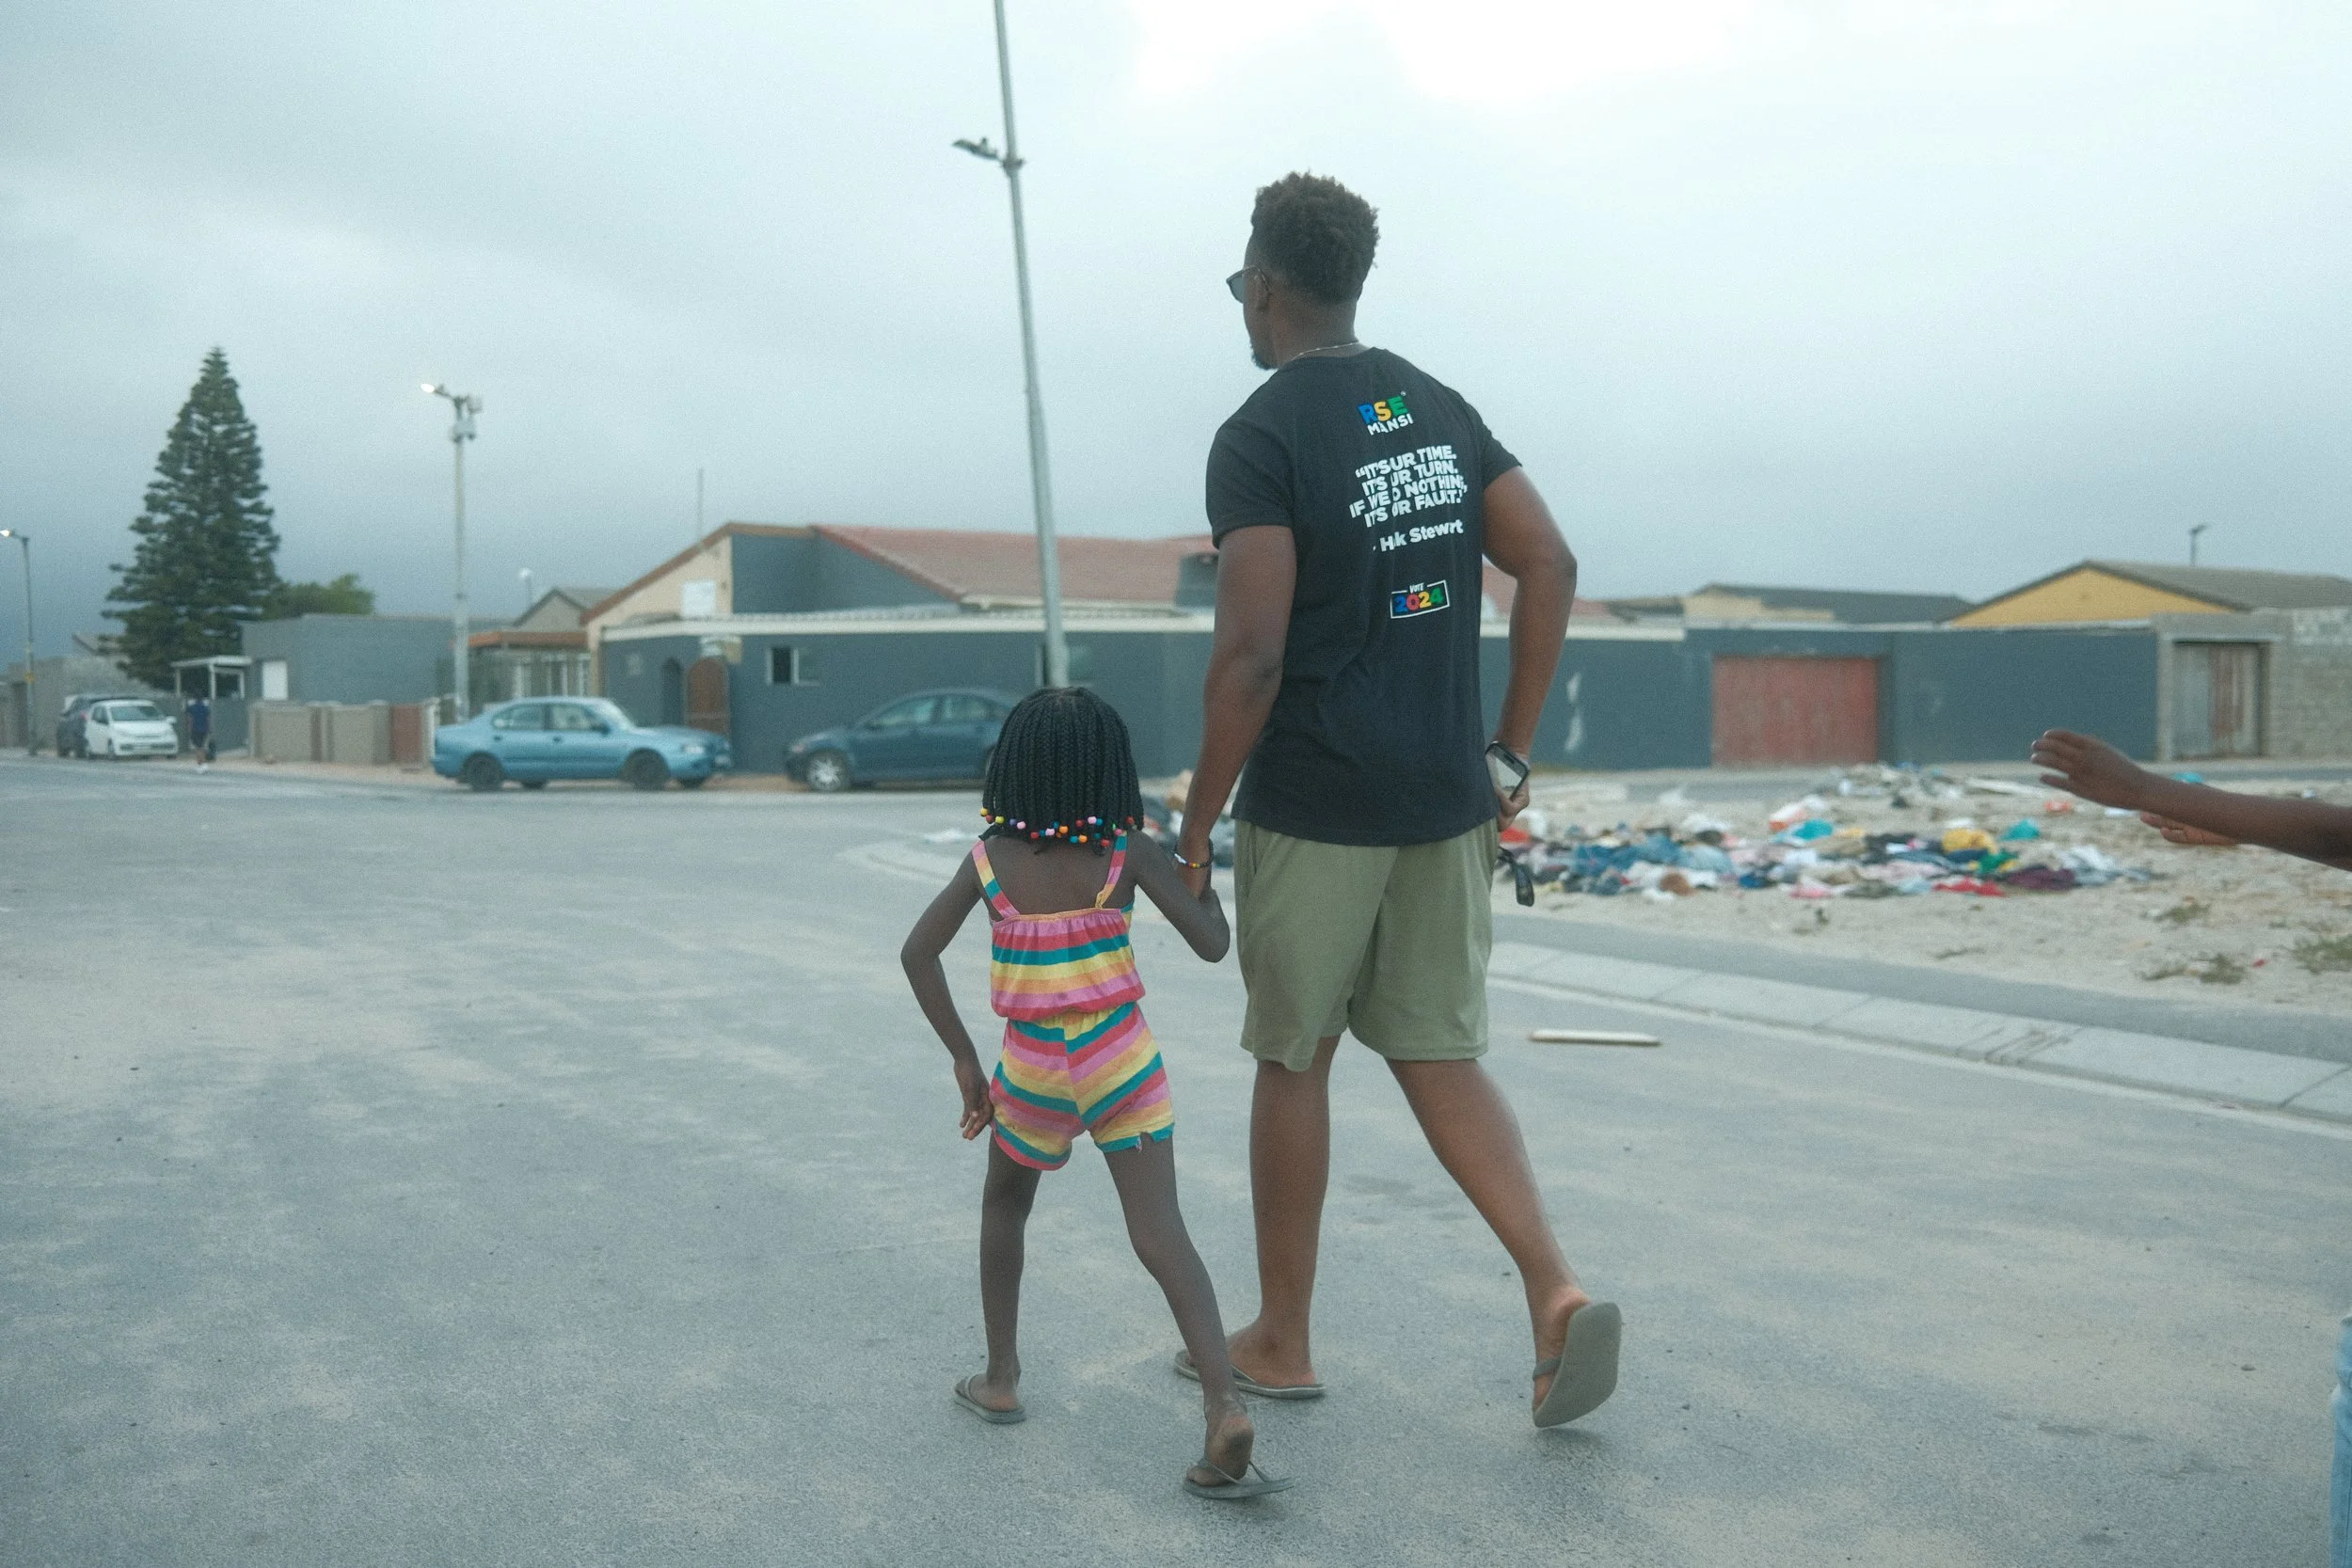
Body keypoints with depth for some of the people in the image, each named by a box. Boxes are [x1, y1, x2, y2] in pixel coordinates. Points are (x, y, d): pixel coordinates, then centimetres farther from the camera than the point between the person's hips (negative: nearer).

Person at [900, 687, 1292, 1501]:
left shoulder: (990, 858, -2)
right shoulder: (1129, 854, -7)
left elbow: (918, 952, -5)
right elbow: (1211, 943, -10)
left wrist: (963, 1059, 2)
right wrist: (1201, 877, 9)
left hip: (1032, 1073, 1)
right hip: (1123, 1066, -1)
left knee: (1005, 1204, 27)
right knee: (1161, 1236, -4)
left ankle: (1000, 1379, 31)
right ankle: (1224, 1407, -19)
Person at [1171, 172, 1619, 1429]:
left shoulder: (1260, 438, -11)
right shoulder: (1438, 409, 10)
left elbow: (1251, 654, -18)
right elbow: (1550, 566, 6)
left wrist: (1198, 822, -8)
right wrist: (1510, 753, 10)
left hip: (1314, 806, -6)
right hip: (1446, 801, 6)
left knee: (1293, 1063, 8)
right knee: (1438, 1056, 13)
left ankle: (1280, 1343, 21)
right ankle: (1556, 1292, -2)